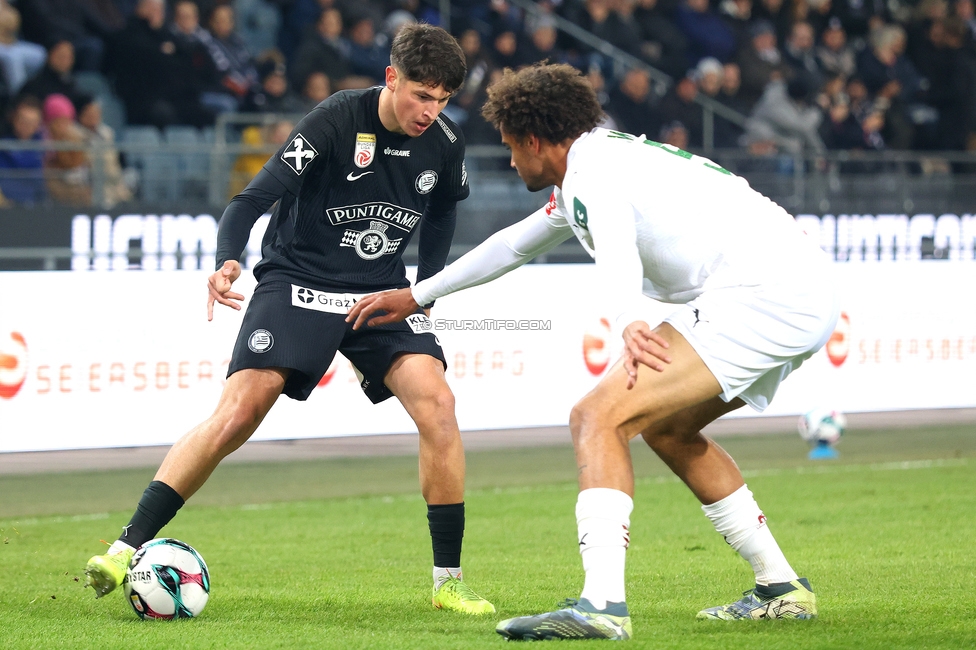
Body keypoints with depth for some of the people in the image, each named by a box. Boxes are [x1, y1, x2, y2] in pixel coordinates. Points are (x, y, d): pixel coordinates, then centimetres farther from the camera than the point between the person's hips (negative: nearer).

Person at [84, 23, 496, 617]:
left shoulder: (445, 143, -2)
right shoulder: (336, 121, -18)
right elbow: (254, 198, -24)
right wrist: (228, 260, -42)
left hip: (381, 293, 4)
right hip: (298, 283, -4)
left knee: (436, 403, -16)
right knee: (237, 415, -17)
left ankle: (449, 581, -6)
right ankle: (129, 548, -10)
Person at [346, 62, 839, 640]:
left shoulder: (591, 166, -4)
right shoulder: (605, 159, 28)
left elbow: (618, 252, -28)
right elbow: (516, 245, 42)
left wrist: (629, 325, -47)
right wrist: (417, 295, 51)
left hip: (759, 294, -10)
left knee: (598, 417, -15)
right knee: (667, 428, 28)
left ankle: (603, 605, -29)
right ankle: (781, 589, 27)